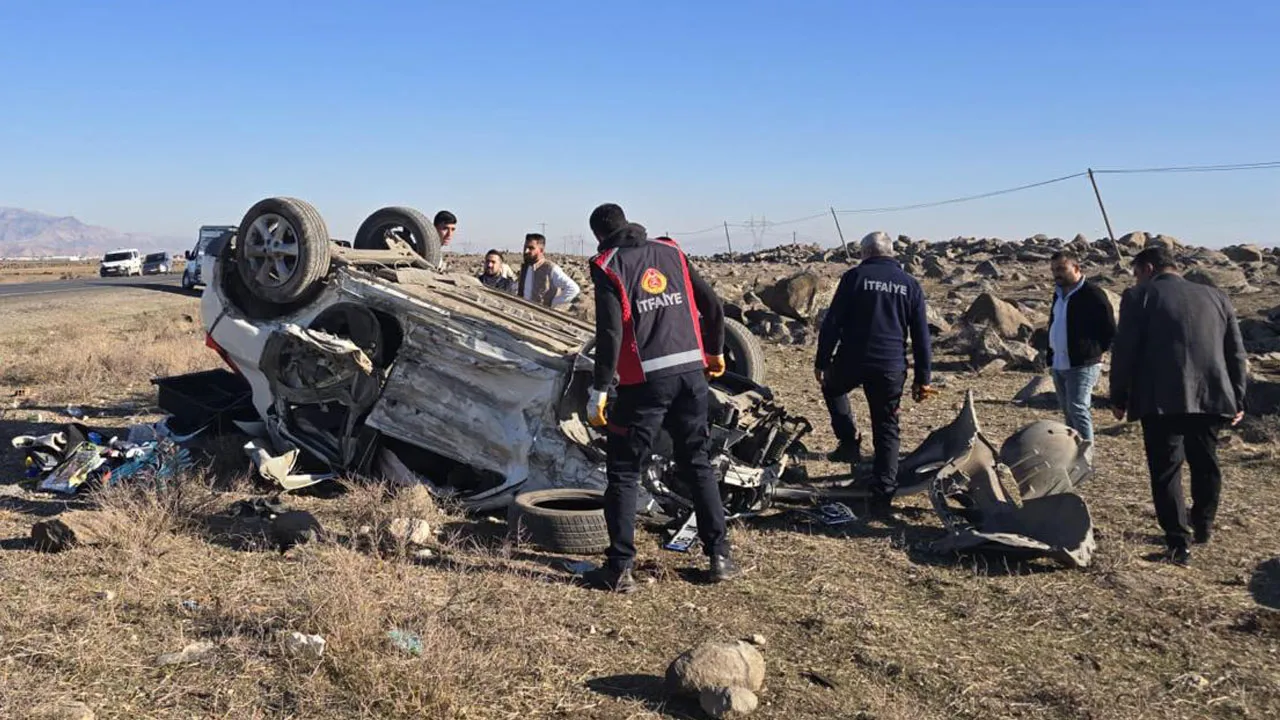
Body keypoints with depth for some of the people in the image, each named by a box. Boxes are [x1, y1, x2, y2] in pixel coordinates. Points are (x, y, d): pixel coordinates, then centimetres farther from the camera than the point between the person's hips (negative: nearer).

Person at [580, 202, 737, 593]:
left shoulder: (608, 265, -2)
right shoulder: (671, 250, 12)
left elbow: (610, 331, -12)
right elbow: (712, 304, 12)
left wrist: (599, 390, -8)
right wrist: (715, 351, 27)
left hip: (646, 381, -4)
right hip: (691, 372, 5)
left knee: (623, 472, 6)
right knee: (698, 464, 16)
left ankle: (619, 568, 6)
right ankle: (720, 556, 19)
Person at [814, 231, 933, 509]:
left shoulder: (855, 277, 0)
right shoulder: (910, 285, 10)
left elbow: (832, 322, -4)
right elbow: (921, 336, 9)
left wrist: (821, 361, 2)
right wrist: (922, 378, 12)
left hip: (851, 360, -2)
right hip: (891, 368, 2)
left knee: (833, 388, 29)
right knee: (887, 429, 10)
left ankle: (850, 442, 13)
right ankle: (882, 492, 7)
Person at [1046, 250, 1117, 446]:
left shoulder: (1093, 294, -11)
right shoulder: (1059, 293, 15)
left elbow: (1110, 332, -10)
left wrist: (1094, 352, -7)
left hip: (1082, 365, -8)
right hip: (1059, 365, 8)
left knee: (1077, 409, -13)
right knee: (1068, 412, 13)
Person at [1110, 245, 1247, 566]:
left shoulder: (1139, 296, 1)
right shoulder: (1217, 297, 16)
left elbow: (1124, 350, -5)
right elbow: (1237, 354, 16)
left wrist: (1119, 397, 2)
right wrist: (1237, 400, 21)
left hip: (1162, 398, -5)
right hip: (1211, 396, 5)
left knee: (1165, 468, 3)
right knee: (1205, 462, 22)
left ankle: (1178, 544, 1)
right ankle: (1203, 525, 37)